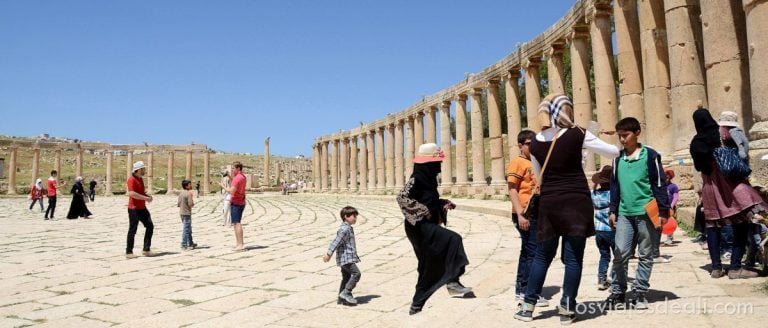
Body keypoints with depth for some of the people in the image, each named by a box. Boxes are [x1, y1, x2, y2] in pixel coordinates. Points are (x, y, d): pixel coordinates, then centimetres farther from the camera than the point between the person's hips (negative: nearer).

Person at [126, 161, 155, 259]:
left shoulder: (140, 179, 14)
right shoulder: (131, 179, -15)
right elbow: (131, 193, -27)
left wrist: (147, 196, 7)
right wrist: (145, 198, -23)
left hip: (142, 208, 9)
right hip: (134, 208, -9)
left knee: (150, 226, 7)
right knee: (132, 230, -2)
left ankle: (146, 249, 12)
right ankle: (129, 252, 8)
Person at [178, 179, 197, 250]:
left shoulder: (181, 193, 9)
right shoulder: (189, 193, -15)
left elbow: (178, 204, 10)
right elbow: (190, 204, -20)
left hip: (181, 212, 9)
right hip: (187, 213, -9)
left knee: (189, 229, 19)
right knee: (186, 229, -3)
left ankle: (190, 243, 29)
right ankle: (184, 246, 0)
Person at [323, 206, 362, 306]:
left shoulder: (348, 228, 17)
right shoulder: (344, 229, -16)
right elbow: (336, 242, -22)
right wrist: (329, 254, -25)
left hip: (348, 258, 10)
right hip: (346, 258, -10)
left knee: (347, 277, 12)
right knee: (356, 273, -15)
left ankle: (342, 298, 17)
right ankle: (346, 292, -10)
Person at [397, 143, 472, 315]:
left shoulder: (428, 178, 14)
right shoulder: (417, 178, -14)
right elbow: (402, 197, -25)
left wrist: (444, 204, 9)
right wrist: (423, 212, -23)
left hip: (428, 227, 10)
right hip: (420, 227, -10)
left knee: (429, 268, 13)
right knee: (453, 240, -23)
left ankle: (417, 304, 20)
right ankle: (452, 281, -20)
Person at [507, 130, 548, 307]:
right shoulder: (517, 162, -8)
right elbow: (512, 189, -15)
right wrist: (520, 214, -22)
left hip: (536, 213, 9)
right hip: (525, 214, -9)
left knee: (527, 251, 12)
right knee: (533, 252, -8)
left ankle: (521, 289, 19)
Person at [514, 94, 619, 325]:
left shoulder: (536, 142, 4)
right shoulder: (577, 135, -8)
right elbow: (614, 152, 1)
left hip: (549, 203, 4)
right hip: (576, 202, -3)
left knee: (543, 255, 13)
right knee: (573, 257, 4)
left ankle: (528, 306, 13)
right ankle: (567, 309, 6)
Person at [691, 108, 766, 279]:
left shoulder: (695, 142, 6)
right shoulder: (721, 132, -4)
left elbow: (698, 165, 10)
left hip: (709, 186, 5)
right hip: (729, 181, -4)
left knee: (712, 225, 8)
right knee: (741, 224, -3)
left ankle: (716, 267, 8)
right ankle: (735, 268, -8)